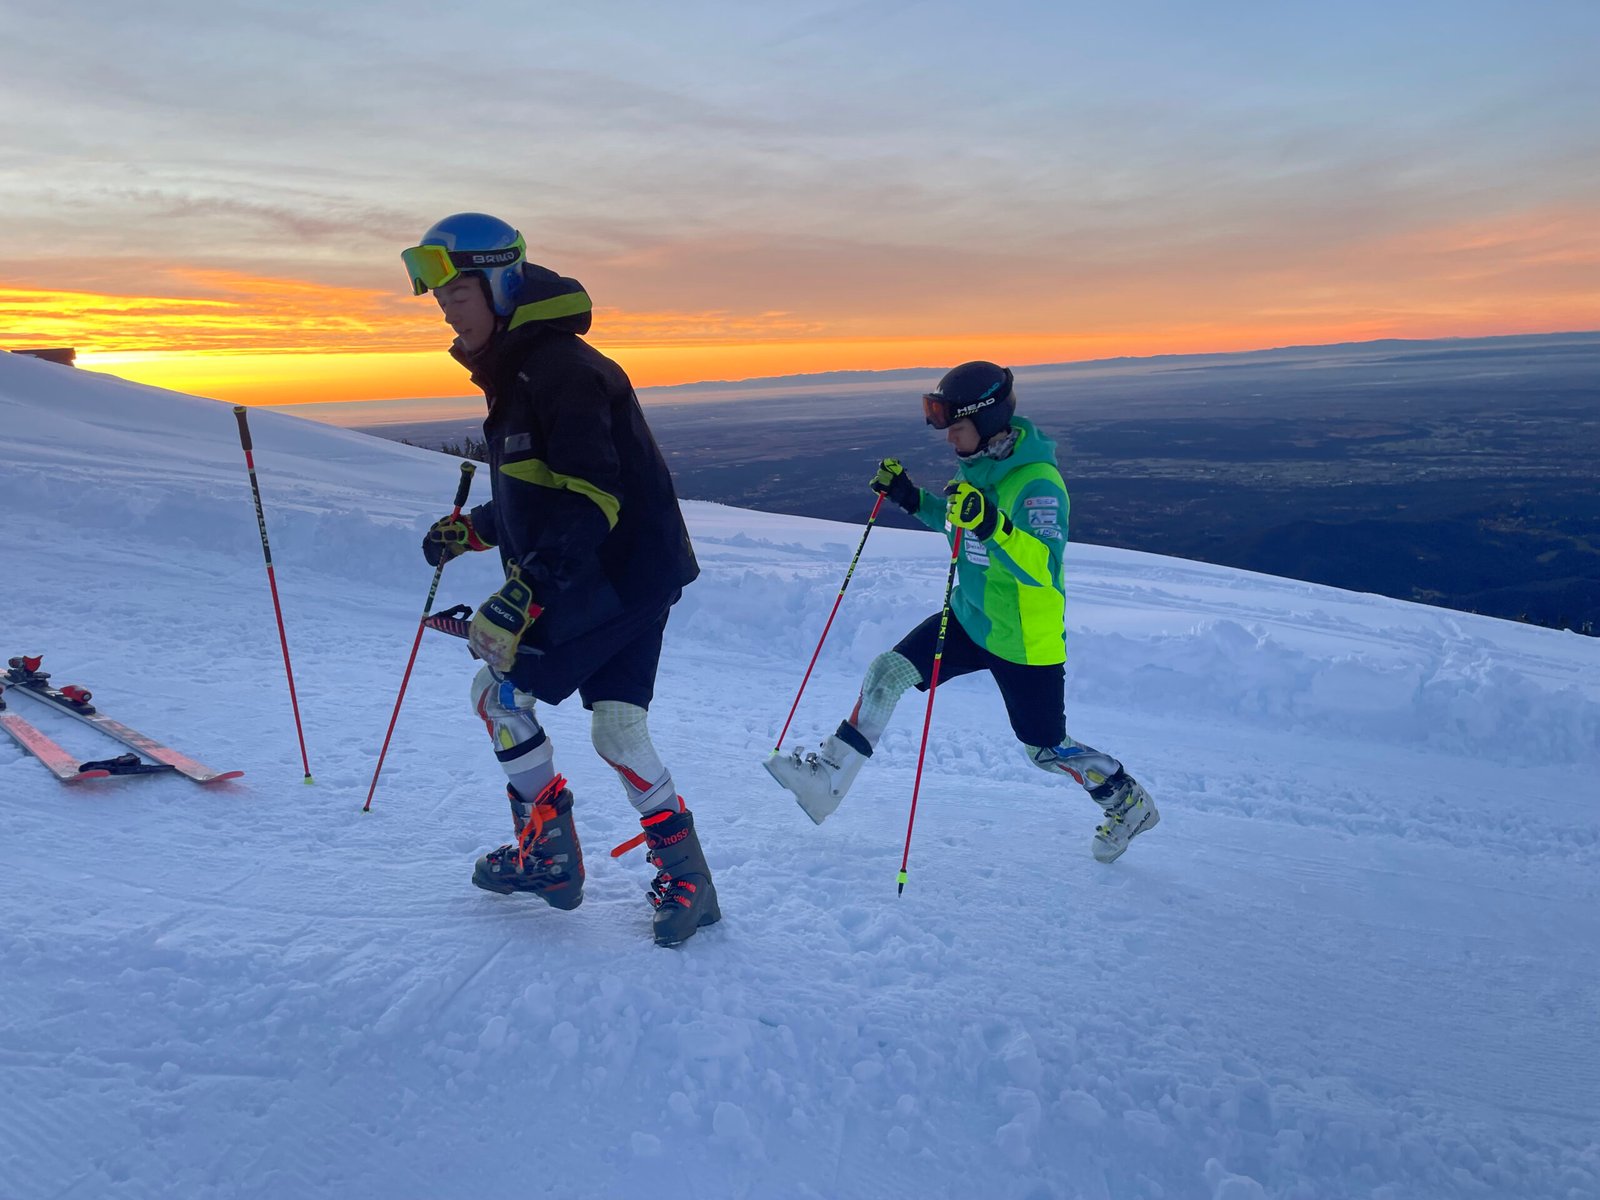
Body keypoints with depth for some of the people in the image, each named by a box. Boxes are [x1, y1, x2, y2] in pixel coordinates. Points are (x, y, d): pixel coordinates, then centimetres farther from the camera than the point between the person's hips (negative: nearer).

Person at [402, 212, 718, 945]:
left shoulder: (560, 367, -17)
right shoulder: (517, 372, 16)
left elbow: (590, 497, -26)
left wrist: (523, 595, -31)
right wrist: (473, 529, 19)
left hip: (612, 577, -10)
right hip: (640, 575, 10)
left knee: (498, 689, 1)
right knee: (617, 727, 8)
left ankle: (548, 853, 14)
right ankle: (684, 876, 14)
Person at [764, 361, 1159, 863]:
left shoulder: (1038, 482, -25)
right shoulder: (978, 465, -1)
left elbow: (1042, 567, -38)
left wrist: (990, 524, -53)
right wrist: (910, 498, 4)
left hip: (1025, 642, -7)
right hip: (969, 619, 7)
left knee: (1046, 751, 9)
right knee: (887, 672, -6)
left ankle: (1128, 803, 35)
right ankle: (829, 779, 3)